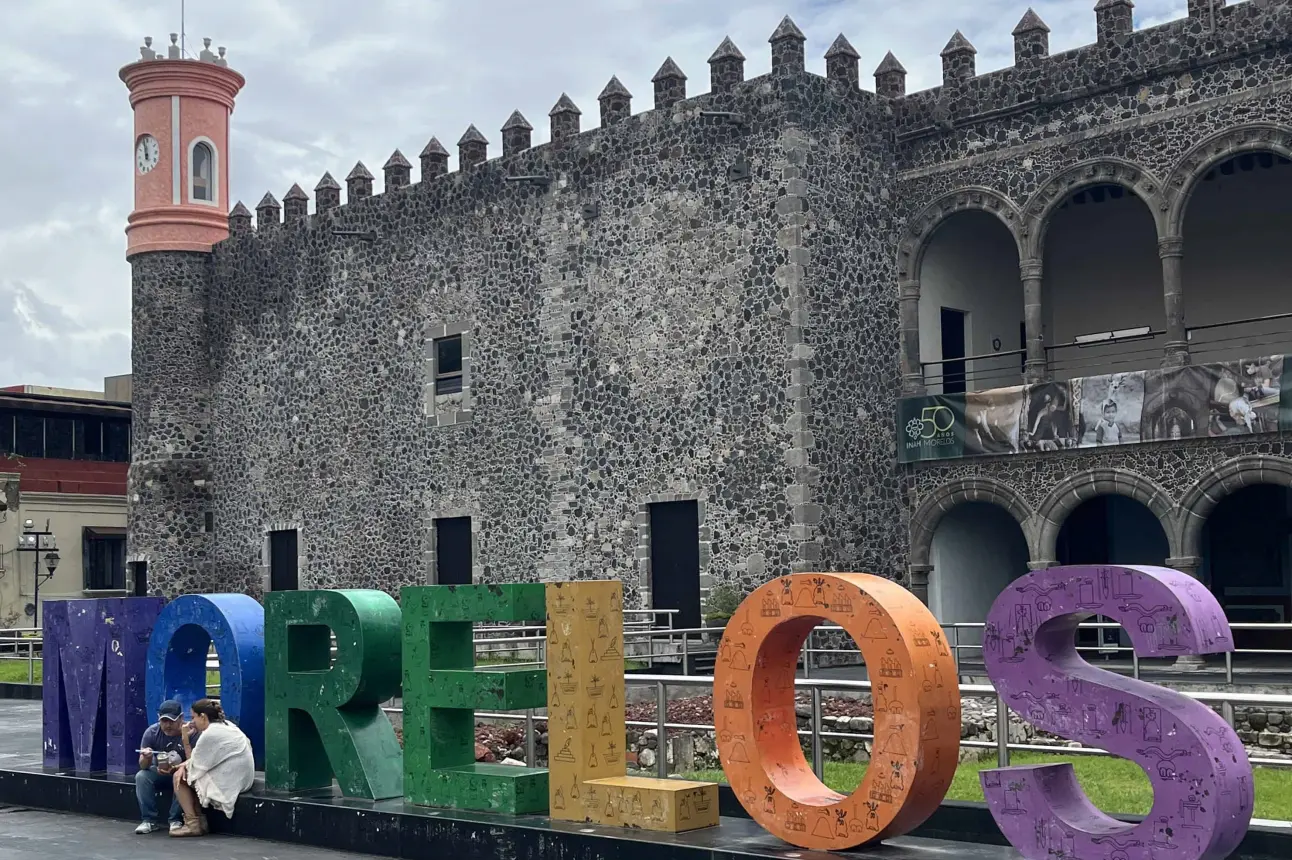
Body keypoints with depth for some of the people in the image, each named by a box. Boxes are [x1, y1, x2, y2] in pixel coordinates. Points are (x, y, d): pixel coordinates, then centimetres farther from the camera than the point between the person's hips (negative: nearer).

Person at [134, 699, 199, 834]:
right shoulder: (152, 732, -14)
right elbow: (143, 766, -12)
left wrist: (175, 769, -40)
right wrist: (146, 758, -37)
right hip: (159, 773, 3)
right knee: (141, 776, -24)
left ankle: (176, 820, -21)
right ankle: (149, 820, -18)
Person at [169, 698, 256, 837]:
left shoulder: (210, 734, -17)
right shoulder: (226, 725, 11)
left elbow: (195, 763, -6)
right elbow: (204, 757, 14)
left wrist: (185, 739, -1)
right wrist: (184, 764, 2)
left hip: (228, 783, -10)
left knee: (179, 777, 3)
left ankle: (193, 824, 4)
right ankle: (200, 822, 17)